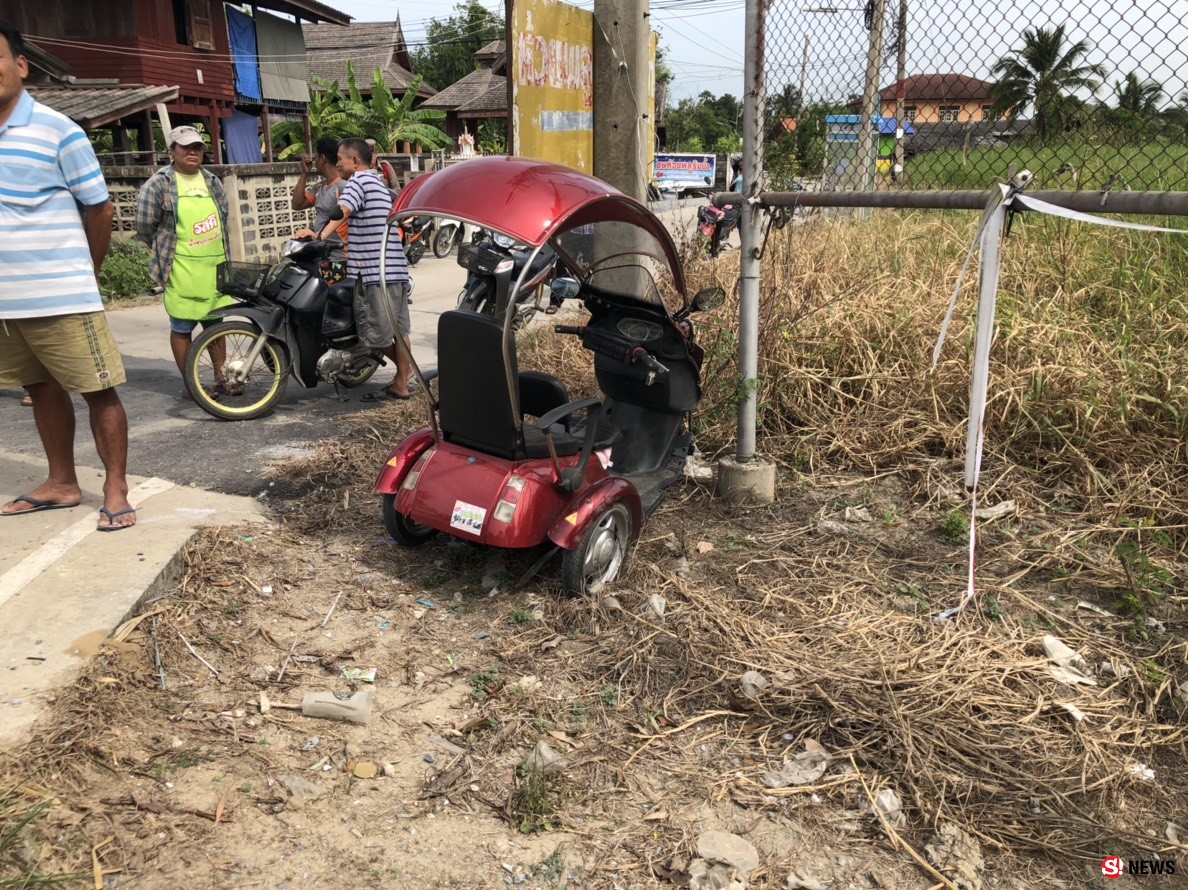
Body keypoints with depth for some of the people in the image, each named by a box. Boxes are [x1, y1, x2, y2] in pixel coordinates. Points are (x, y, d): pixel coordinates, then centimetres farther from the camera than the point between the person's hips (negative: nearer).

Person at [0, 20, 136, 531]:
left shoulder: (57, 131, -7)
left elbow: (99, 208, -2)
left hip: (61, 297, -6)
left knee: (98, 390, -1)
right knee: (42, 390, 15)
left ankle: (115, 490, 9)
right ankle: (61, 484, 27)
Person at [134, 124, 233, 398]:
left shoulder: (212, 181, 11)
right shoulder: (159, 184, -6)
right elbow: (143, 224, -4)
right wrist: (165, 252, 5)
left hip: (215, 267, 5)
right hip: (182, 271, -5)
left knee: (215, 324, 13)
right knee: (182, 327, 1)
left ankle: (221, 378, 23)